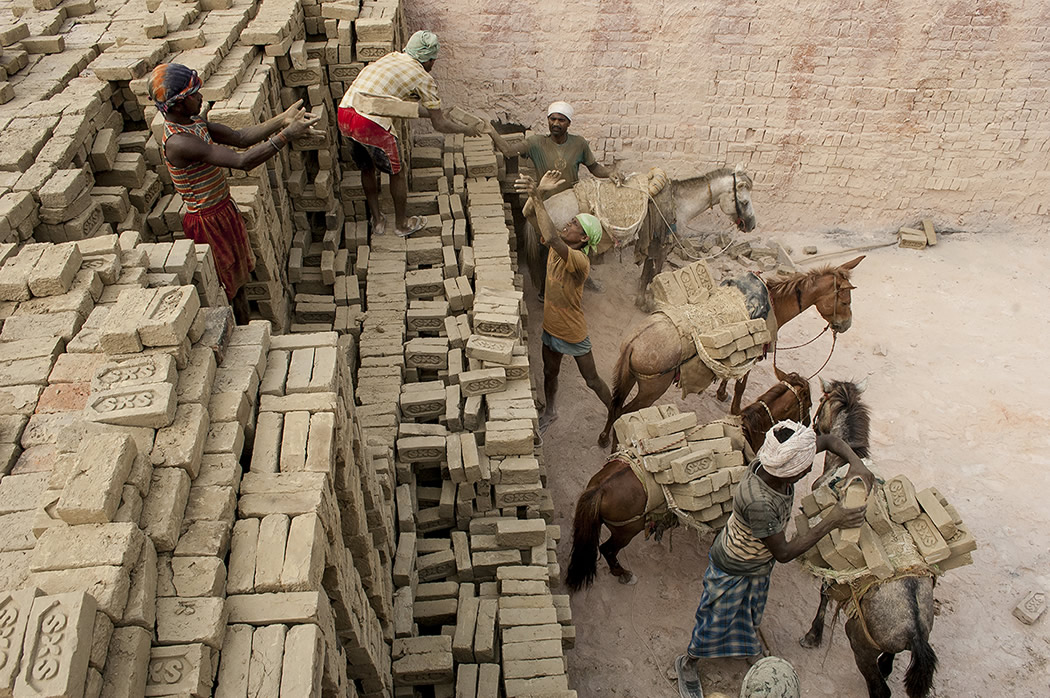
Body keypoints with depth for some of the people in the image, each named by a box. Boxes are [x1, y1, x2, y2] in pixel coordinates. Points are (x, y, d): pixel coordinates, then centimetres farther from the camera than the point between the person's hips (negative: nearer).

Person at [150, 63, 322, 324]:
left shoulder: (193, 123, 1)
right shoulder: (178, 142, -29)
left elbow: (241, 138, 0)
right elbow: (243, 161, -35)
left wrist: (282, 119, -12)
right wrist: (287, 134, -33)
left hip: (225, 211, 9)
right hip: (209, 222, -9)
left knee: (238, 282, 22)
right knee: (225, 292, 8)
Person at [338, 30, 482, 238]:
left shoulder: (391, 57, 24)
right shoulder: (424, 78, 3)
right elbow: (440, 125, 6)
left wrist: (430, 112, 43)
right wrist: (467, 129, 23)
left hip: (344, 113, 7)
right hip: (372, 123, -7)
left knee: (367, 168, 27)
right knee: (396, 172, 16)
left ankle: (377, 220, 40)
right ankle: (402, 224, 32)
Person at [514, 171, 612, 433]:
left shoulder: (579, 262, -33)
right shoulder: (558, 246, -11)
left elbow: (551, 238, -51)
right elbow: (531, 215, -11)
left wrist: (537, 197, -50)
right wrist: (539, 191, -30)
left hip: (573, 334, -7)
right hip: (550, 328, 7)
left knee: (592, 380, 14)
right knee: (550, 373, 28)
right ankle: (549, 411, 53)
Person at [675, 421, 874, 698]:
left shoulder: (774, 459, -27)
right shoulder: (758, 502, -47)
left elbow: (828, 439, -9)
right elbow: (784, 553, -32)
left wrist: (856, 464, -27)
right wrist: (831, 522, -35)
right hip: (732, 571, -7)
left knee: (751, 613, 34)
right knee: (716, 623, 17)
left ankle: (748, 647, 64)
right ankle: (688, 664, 45)